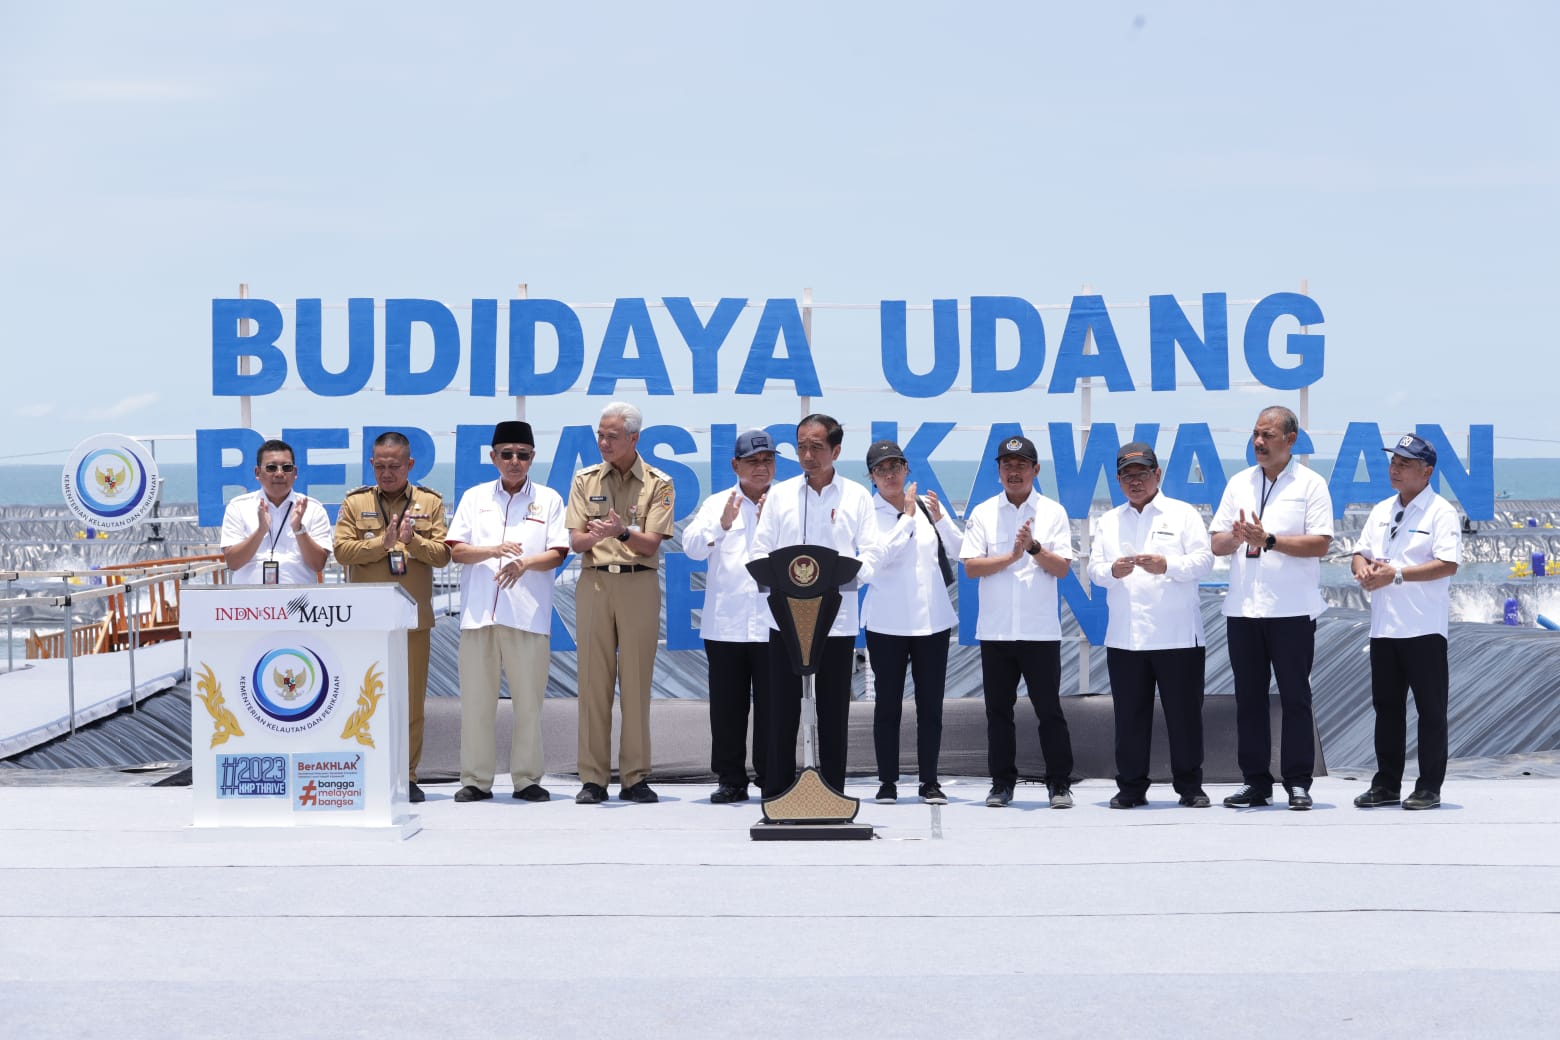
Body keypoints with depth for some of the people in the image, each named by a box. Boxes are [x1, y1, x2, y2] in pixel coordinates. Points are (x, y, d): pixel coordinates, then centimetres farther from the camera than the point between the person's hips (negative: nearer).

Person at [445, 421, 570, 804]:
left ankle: (527, 779, 8)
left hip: (528, 614, -1)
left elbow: (557, 555, 2)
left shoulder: (549, 499, 8)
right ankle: (476, 779, 8)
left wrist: (525, 563, -18)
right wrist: (492, 550, -14)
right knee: (476, 699, 1)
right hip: (479, 612, 1)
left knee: (528, 700, 0)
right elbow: (456, 550, 5)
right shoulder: (475, 498, 12)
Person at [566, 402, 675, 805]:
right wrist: (593, 535, -19)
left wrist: (622, 532, -24)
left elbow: (651, 544, -5)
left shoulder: (657, 483, 3)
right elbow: (575, 542, 4)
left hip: (639, 585, -1)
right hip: (594, 582, 1)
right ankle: (593, 779, 2)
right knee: (594, 680, -1)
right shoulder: (586, 480, 9)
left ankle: (635, 778, 5)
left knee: (637, 681, 0)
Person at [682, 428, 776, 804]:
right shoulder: (717, 504, 11)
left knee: (772, 704, 0)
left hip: (774, 624, -1)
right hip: (725, 625, 1)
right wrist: (722, 525, -19)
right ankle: (730, 779, 11)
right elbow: (692, 546, -2)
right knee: (727, 705, 3)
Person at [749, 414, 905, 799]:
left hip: (837, 620, 0)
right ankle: (776, 798, 6)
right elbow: (760, 553, 6)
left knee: (834, 715, 5)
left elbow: (872, 554, 1)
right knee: (782, 713, 0)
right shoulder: (780, 495, 8)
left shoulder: (856, 496, 5)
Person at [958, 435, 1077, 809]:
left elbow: (1062, 567, -2)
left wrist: (1034, 547, -17)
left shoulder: (1053, 513, 4)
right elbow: (971, 566, -2)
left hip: (1041, 629, -2)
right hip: (995, 630, 2)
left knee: (1049, 709, 0)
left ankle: (1060, 783, 7)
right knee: (998, 709, 6)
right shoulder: (982, 513, 6)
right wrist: (1011, 556, -12)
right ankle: (1002, 782, 14)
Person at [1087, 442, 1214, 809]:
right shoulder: (1107, 522, 16)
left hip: (1178, 636, -3)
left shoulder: (1183, 514, 6)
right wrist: (1113, 570, -16)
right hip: (1124, 637, 3)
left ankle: (1189, 786, 10)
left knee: (1184, 713, 0)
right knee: (1129, 716, 4)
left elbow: (1203, 559, -4)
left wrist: (1167, 565, -21)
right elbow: (1094, 569, 7)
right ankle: (1131, 788, 12)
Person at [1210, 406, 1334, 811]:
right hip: (1243, 608, 5)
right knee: (1249, 697, 7)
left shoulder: (1310, 485, 0)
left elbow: (1321, 544, -10)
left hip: (1292, 610, -4)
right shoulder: (1239, 483, 13)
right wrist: (1236, 537, -11)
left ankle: (1297, 783, 5)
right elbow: (1216, 543, 11)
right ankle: (1255, 782, 13)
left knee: (1295, 698, 0)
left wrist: (1269, 540, -16)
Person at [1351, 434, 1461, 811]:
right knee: (1386, 706, 11)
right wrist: (1363, 568, -6)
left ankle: (1429, 787, 5)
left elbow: (1448, 564, -17)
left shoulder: (1440, 512, -7)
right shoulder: (1381, 511, 15)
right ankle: (1386, 784, 17)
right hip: (1383, 625, 7)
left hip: (1423, 628, -7)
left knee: (1431, 710, 0)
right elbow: (1361, 552, 18)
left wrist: (1395, 575, -19)